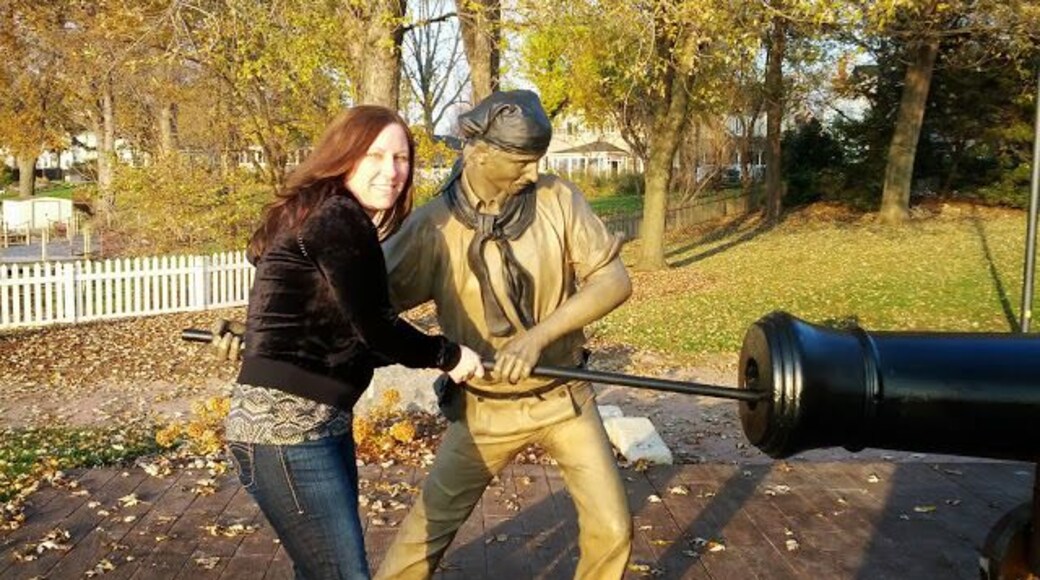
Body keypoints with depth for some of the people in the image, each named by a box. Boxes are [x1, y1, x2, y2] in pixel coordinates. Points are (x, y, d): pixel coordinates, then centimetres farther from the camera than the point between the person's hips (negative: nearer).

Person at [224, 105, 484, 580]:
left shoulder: (322, 216, 16)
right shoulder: (339, 219, -13)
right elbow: (373, 327, -15)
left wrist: (426, 355, 24)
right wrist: (447, 355, 0)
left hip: (320, 421, 10)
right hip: (285, 425, -10)